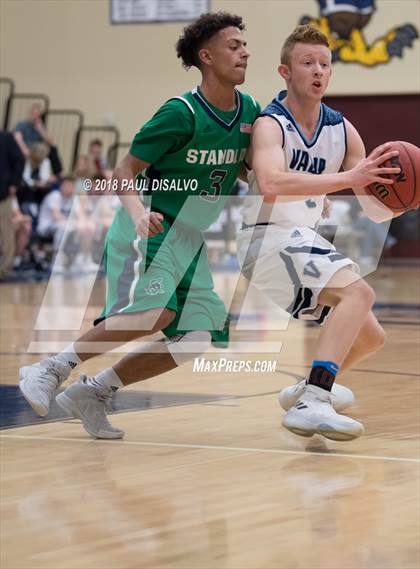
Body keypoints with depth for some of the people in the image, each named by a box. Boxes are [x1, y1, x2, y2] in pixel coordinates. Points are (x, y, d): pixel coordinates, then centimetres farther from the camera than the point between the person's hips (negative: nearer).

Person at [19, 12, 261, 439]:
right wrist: (137, 213, -32)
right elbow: (124, 172, -13)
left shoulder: (249, 111, 3)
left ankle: (91, 393, 8)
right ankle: (50, 370, -15)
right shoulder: (181, 113, -16)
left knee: (195, 339, -4)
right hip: (150, 230, -7)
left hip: (191, 239, 8)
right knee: (154, 312, -31)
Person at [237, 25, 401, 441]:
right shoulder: (270, 125, -14)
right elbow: (271, 183, -36)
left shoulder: (342, 131, 6)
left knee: (370, 337, 14)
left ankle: (309, 390, 36)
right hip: (268, 239, -8)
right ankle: (311, 404, -39)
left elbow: (377, 209, 5)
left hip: (305, 243, 8)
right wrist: (348, 178, -42)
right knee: (358, 291, -30)